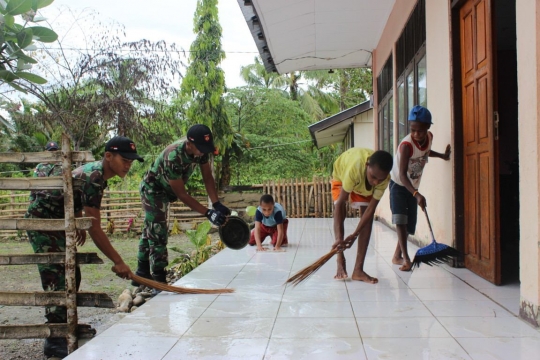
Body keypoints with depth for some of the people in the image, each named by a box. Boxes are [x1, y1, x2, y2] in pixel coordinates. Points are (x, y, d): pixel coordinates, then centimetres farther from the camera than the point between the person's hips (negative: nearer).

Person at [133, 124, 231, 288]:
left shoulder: (200, 149, -20)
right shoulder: (173, 157, -40)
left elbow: (207, 177, -12)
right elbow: (181, 194, -34)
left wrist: (217, 204, -23)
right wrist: (208, 213, -37)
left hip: (165, 191, 8)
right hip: (152, 190, -8)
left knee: (150, 231, 19)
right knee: (158, 235, -12)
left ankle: (142, 275, 32)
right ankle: (159, 284, -9)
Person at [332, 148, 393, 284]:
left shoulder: (384, 178, -35)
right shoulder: (354, 168, -47)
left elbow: (371, 209, -28)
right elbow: (340, 203, -40)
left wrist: (354, 235, -33)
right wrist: (339, 237, -44)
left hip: (364, 184, 3)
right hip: (342, 174, -2)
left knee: (368, 218, -9)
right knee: (339, 213, -15)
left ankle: (358, 269, -8)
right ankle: (340, 260, 0)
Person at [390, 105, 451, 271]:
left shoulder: (429, 137, -9)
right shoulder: (406, 145, -30)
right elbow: (402, 174, -36)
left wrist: (442, 156, 4)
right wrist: (417, 195, -47)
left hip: (413, 186, 7)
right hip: (399, 184, -7)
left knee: (410, 223, 9)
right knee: (400, 218, -22)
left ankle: (397, 256, 22)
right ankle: (405, 258, -23)